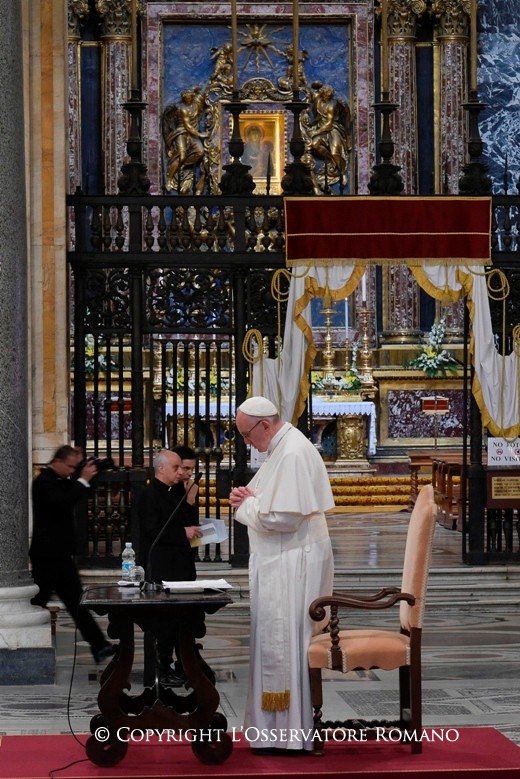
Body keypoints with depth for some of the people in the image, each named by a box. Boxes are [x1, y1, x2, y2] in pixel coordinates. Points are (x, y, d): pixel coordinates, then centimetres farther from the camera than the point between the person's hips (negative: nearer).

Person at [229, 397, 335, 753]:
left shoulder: (293, 454, -20)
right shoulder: (283, 447, 13)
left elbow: (284, 518, -24)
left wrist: (247, 504, -9)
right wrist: (250, 499, 5)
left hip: (294, 563, -10)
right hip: (282, 561, 10)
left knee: (283, 644, -4)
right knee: (283, 642, 13)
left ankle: (287, 731, 2)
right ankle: (284, 725, 18)